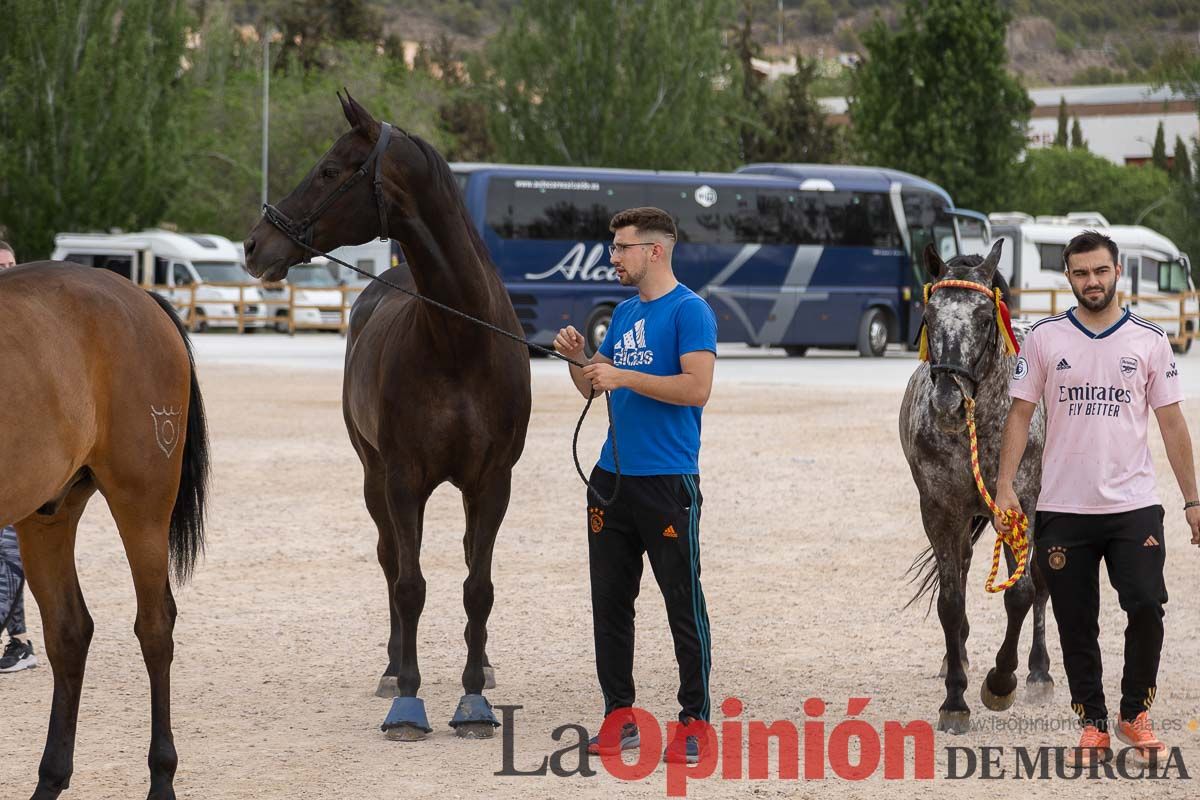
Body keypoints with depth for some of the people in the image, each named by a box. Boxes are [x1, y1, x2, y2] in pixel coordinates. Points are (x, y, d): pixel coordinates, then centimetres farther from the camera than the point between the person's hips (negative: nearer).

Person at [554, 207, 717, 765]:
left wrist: (623, 377, -21)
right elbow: (593, 388, 20)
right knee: (609, 601, 9)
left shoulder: (689, 311, -9)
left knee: (683, 604, -2)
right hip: (612, 477, 8)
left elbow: (697, 388, -21)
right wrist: (577, 359, 0)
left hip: (668, 482, -8)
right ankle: (620, 716, 17)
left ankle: (694, 723, 3)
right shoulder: (623, 313, 15)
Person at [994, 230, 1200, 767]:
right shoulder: (1044, 339, 3)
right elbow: (1020, 415, 3)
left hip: (1133, 505, 0)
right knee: (1076, 624, 4)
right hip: (1062, 510, 0)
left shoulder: (1149, 340, 4)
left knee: (1146, 607, -11)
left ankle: (1135, 712, 9)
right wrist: (1005, 486, -7)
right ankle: (1093, 725, 17)